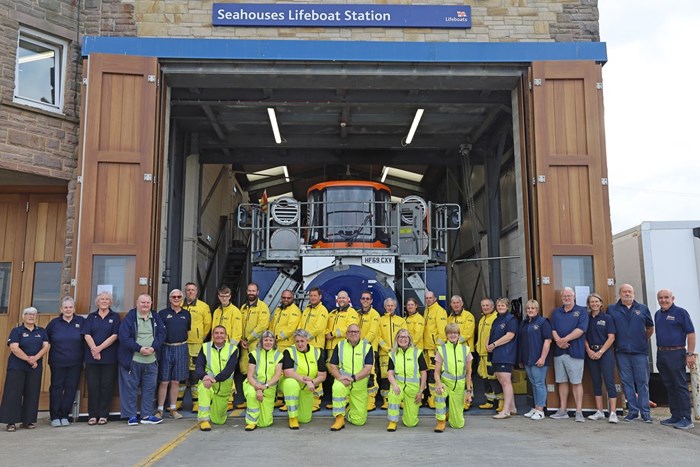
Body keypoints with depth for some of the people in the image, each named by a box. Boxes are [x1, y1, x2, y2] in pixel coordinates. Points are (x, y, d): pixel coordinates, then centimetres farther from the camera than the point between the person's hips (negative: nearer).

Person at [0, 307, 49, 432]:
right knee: (13, 393, -5)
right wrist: (28, 359, -19)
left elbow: (46, 346, 1)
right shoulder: (17, 331, 1)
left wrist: (35, 358, -16)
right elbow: (14, 348, -11)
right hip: (17, 367, -3)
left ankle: (28, 420, 11)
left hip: (35, 368, 3)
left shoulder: (41, 331, 11)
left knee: (32, 394, 3)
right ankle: (11, 422, 0)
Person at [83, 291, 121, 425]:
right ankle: (92, 415, 9)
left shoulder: (115, 316, 5)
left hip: (109, 357, -1)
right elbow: (87, 335, 0)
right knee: (92, 386, 2)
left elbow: (114, 336, -4)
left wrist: (99, 348, -12)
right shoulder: (91, 316, 10)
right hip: (92, 357, 2)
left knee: (107, 386, 1)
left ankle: (103, 415, 8)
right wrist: (94, 350, -15)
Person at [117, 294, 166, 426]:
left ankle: (147, 415, 16)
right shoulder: (130, 317, -4)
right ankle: (131, 416, 12)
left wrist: (153, 348, -12)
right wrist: (139, 348, -18)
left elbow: (161, 334, 4)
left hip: (151, 360, 4)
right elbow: (124, 337, -11)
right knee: (130, 388, 3)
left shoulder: (156, 317, 10)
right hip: (132, 360, -4)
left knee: (150, 387, 7)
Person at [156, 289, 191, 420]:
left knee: (176, 381, 8)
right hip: (166, 348, -3)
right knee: (164, 382, -1)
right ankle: (159, 409, 8)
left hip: (181, 349, 3)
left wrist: (186, 348, 12)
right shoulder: (162, 313, 3)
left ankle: (173, 409, 17)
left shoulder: (186, 314, 12)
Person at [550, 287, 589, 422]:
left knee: (577, 382, -2)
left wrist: (564, 339, -16)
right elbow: (552, 330, 6)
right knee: (562, 381, 9)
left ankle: (579, 412, 2)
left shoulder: (581, 311, 2)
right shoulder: (556, 312, 15)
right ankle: (562, 411, 16)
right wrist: (558, 340, -13)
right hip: (559, 352, 4)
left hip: (575, 352, -4)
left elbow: (580, 330, -10)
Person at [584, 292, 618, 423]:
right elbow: (584, 337, 8)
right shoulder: (586, 319, 8)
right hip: (591, 353, 4)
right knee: (596, 382, 8)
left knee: (609, 382, -7)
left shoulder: (607, 318, -1)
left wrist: (600, 352, -11)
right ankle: (599, 412, 14)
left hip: (605, 352, -4)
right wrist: (589, 350, -6)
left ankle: (613, 413, -8)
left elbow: (611, 337, -6)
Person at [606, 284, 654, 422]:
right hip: (622, 352, 0)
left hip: (640, 352, 0)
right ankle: (632, 411, 12)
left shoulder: (642, 308, 9)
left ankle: (645, 412, 6)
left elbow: (650, 328, 18)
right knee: (627, 382, 4)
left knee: (642, 382, 0)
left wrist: (643, 341, 13)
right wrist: (616, 342, 5)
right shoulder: (611, 309, 6)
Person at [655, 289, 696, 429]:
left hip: (676, 354, -7)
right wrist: (659, 352, 12)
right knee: (669, 387, 11)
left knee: (680, 386, -4)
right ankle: (675, 417, 18)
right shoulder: (658, 314, 13)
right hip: (661, 354, 7)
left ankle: (686, 419, -1)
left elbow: (691, 333, -9)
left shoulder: (680, 312, -6)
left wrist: (690, 354, -15)